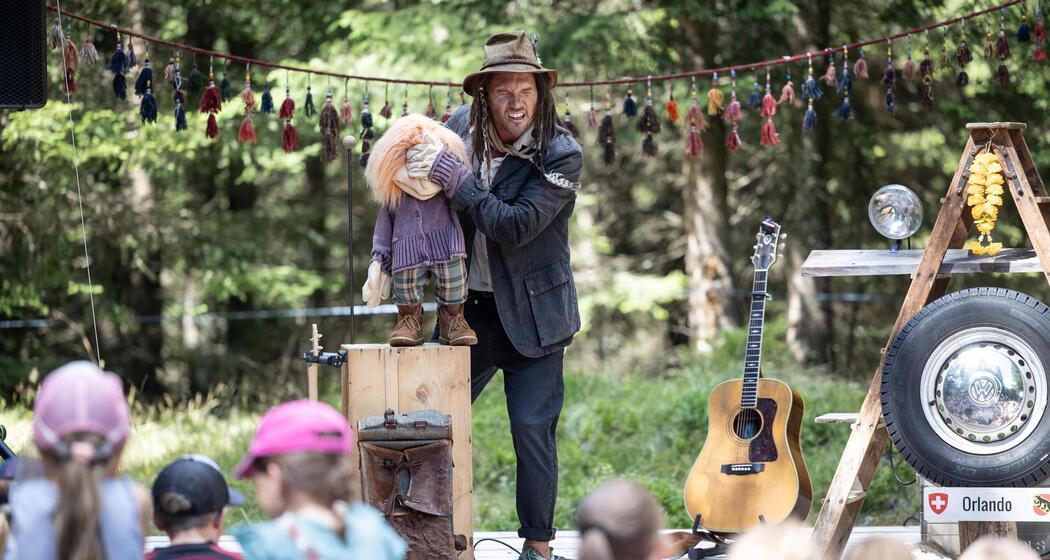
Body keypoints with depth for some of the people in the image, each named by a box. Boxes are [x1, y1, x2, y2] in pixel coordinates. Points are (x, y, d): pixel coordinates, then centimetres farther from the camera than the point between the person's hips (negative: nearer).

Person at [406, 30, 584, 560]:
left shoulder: (561, 155, -16)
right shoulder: (459, 129, -3)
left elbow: (515, 226, -27)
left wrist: (451, 175, -28)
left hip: (532, 315, -4)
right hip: (469, 307, 5)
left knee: (532, 429, -5)